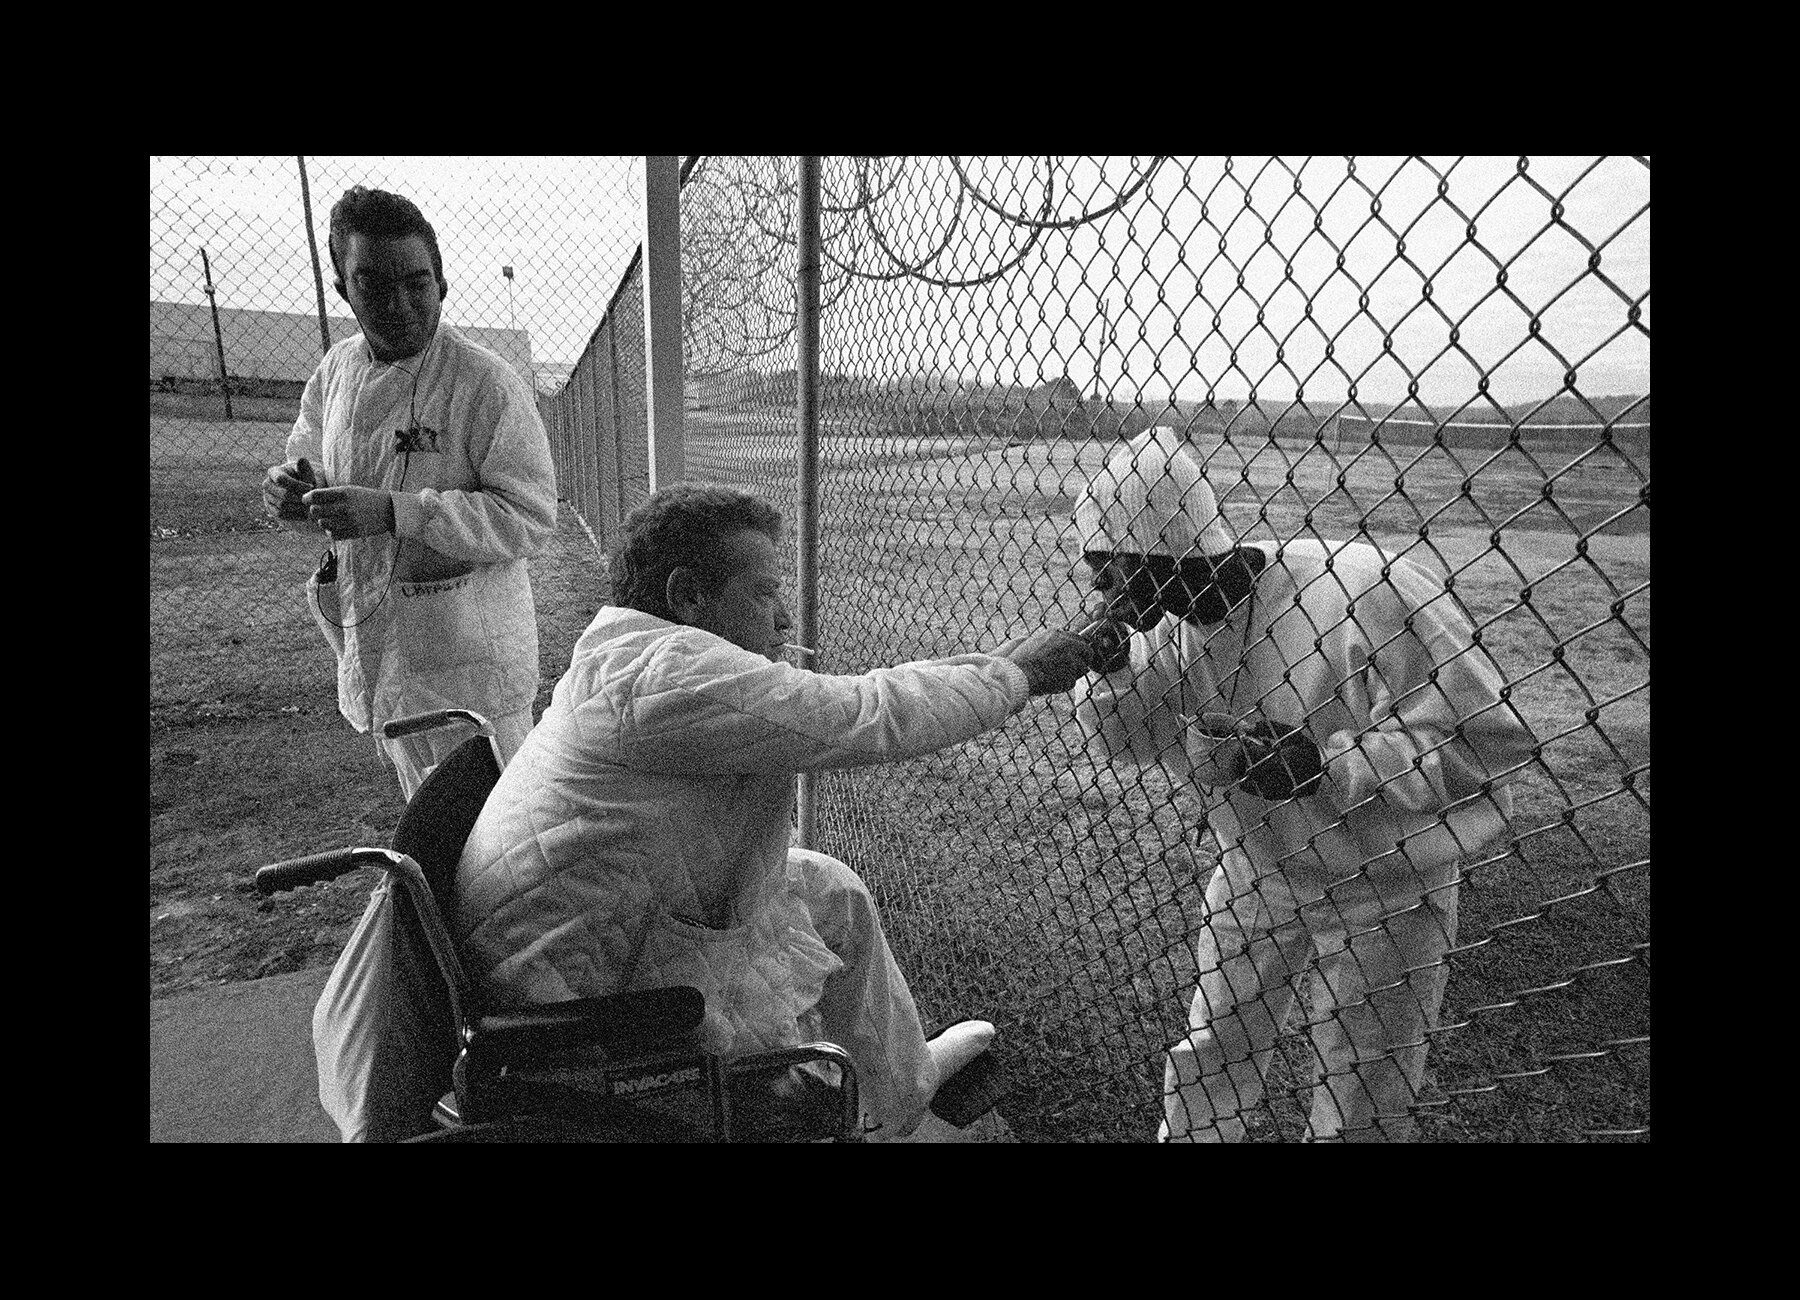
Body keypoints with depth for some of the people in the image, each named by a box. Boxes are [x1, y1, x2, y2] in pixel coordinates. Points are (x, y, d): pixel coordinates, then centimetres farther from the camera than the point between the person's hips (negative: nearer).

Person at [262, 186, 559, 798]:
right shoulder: (336, 370, 6)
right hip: (372, 638, 7)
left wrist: (393, 511, -28)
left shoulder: (487, 384, -16)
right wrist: (292, 487, -5)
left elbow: (531, 515, -20)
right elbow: (307, 458, 20)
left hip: (467, 652, -7)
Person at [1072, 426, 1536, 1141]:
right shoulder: (1172, 622, -11)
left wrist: (1328, 766, -38)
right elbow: (1130, 735, 0)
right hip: (1253, 875, 5)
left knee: (1358, 1114, 15)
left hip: (1383, 892, -4)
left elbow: (1486, 739, -28)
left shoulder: (1364, 590, -33)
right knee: (1206, 1061, 21)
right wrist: (1111, 667, -20)